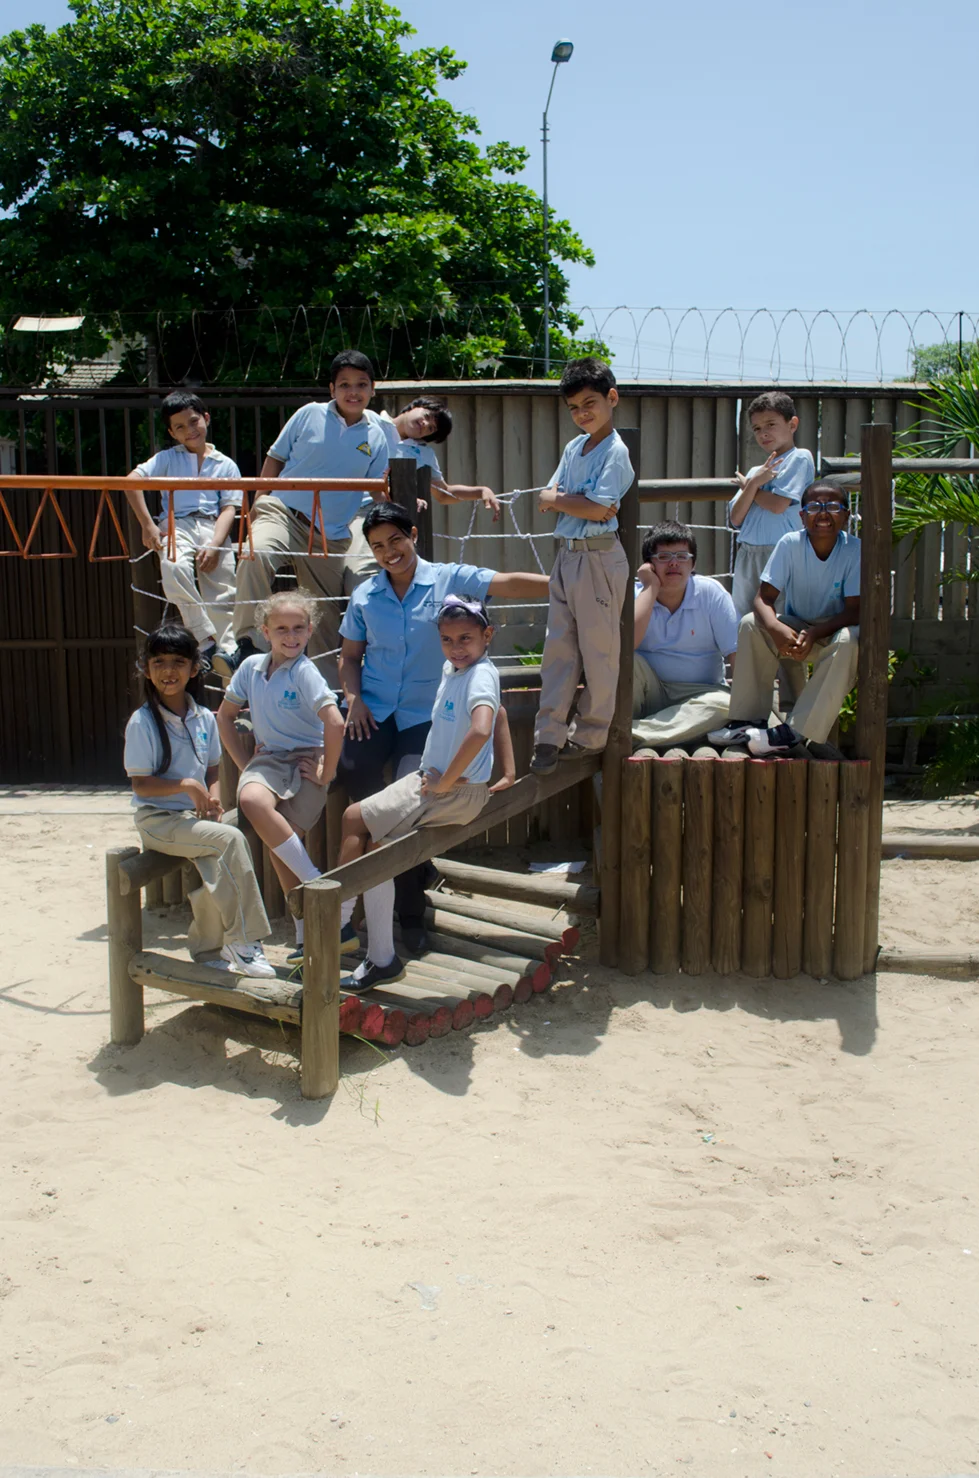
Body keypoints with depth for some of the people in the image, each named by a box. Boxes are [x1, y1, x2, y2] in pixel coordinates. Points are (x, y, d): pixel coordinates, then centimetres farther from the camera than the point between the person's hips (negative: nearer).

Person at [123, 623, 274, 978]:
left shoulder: (204, 719, 8)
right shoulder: (143, 722, -8)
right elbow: (141, 784, -10)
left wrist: (213, 798, -7)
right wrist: (186, 785, -23)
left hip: (195, 816, 5)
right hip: (158, 820, -5)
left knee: (219, 873, -23)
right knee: (231, 839, -27)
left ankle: (207, 950, 1)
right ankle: (243, 942, -17)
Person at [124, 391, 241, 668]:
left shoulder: (225, 465, 18)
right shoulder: (167, 458, 17)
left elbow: (229, 508, 7)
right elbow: (132, 481, 4)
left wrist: (215, 545, -11)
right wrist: (147, 525, -9)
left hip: (213, 526, 2)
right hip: (177, 524, -1)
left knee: (222, 590, -17)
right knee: (174, 567, -33)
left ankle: (226, 650, -23)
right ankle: (205, 638, -28)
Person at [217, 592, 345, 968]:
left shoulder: (305, 672, -12)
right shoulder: (251, 667, 5)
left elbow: (335, 723, -23)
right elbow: (225, 716, 17)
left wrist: (326, 772, -16)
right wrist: (244, 763, 10)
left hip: (305, 759, -6)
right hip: (268, 758, 6)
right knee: (252, 799, -21)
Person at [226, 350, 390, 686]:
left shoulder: (376, 438, 7)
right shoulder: (310, 415, 1)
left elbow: (377, 492, 15)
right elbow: (275, 459, 7)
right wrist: (259, 502, -1)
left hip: (333, 535, 3)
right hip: (283, 512, -3)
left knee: (327, 613, 9)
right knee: (256, 554, -35)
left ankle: (328, 685, 25)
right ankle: (249, 642, -29)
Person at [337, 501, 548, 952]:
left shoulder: (448, 580, 0)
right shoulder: (363, 596, 10)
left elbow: (507, 584, -11)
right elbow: (350, 656, 17)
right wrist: (353, 697, -1)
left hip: (424, 715, -2)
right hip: (373, 710, 3)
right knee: (351, 770, -26)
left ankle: (411, 915, 1)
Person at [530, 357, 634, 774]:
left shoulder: (615, 451, -10)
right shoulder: (573, 448, 14)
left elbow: (597, 509, -18)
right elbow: (546, 500, 9)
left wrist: (557, 498, -3)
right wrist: (580, 504, -11)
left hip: (599, 557, -8)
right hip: (566, 554, 8)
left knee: (598, 649, 3)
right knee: (558, 647, 6)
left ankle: (591, 733, 14)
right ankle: (549, 736, 9)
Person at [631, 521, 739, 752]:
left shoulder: (711, 592, -4)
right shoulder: (634, 593, -5)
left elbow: (736, 653, -9)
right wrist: (650, 587, -17)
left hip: (699, 694, 1)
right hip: (647, 693, 0)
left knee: (724, 703, -33)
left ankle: (635, 735, -39)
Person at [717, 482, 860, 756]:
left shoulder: (855, 550, -18)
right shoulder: (790, 544, -14)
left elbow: (855, 611, -21)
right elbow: (764, 598, -18)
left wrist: (814, 633, -38)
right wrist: (776, 628, -41)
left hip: (835, 630, -2)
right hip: (795, 628, 2)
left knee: (847, 641, -35)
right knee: (750, 624, -23)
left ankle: (803, 733, -33)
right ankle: (749, 719, -17)